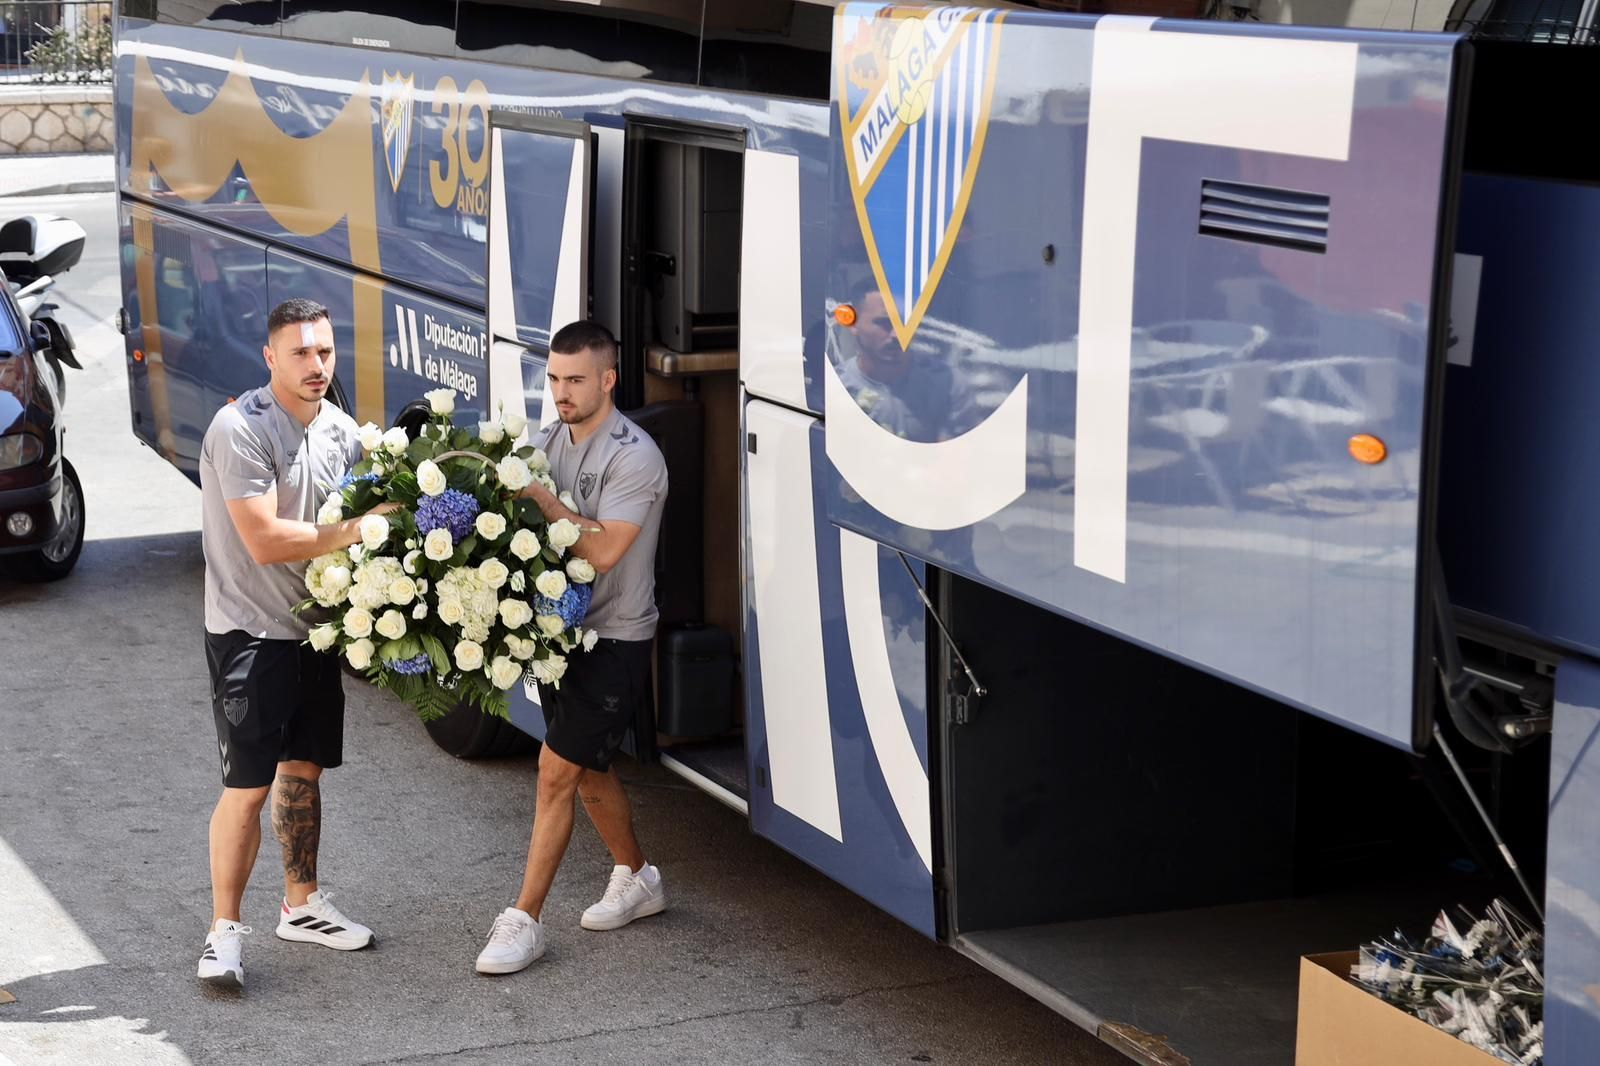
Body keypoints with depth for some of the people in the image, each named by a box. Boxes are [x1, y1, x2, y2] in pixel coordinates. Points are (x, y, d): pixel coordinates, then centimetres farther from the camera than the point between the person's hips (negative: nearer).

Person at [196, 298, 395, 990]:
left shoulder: (339, 429, 5)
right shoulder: (240, 430, -19)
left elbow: (361, 513, 14)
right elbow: (265, 541, -24)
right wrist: (353, 531, -24)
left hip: (315, 625, 7)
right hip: (250, 632, -7)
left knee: (303, 770, 17)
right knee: (247, 787, -7)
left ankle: (300, 906, 31)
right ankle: (224, 932, 3)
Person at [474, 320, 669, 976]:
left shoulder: (634, 457, -18)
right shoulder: (550, 440, 7)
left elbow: (603, 550, -25)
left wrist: (539, 496, -23)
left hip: (614, 640, -8)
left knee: (558, 769, -9)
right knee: (589, 770, 19)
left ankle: (524, 921, -3)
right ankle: (636, 880, 39)